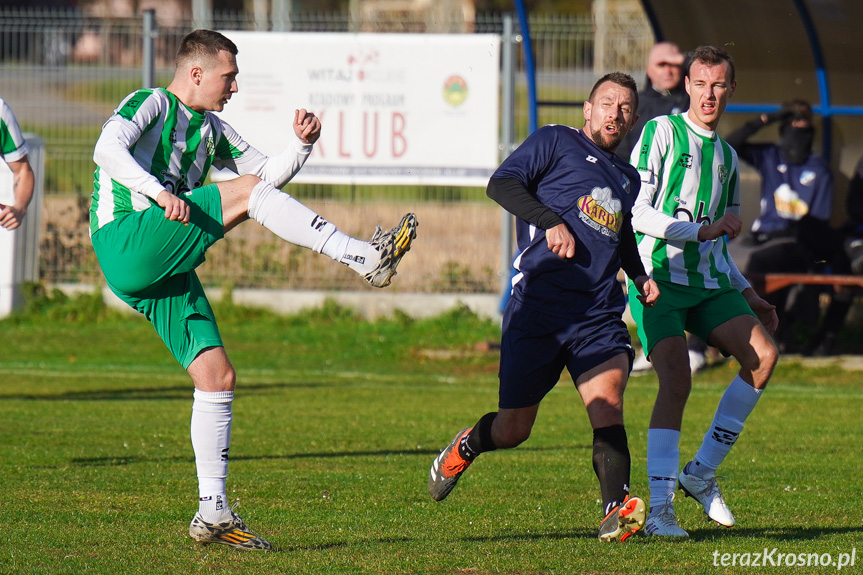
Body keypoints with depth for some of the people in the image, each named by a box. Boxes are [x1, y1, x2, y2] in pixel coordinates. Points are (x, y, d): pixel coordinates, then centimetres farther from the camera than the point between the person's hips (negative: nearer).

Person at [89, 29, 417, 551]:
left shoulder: (212, 130, 25)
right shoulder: (152, 103, 1)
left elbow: (273, 173, 27)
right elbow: (107, 150, -17)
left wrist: (301, 143, 7)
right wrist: (159, 192, -31)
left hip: (168, 273, 9)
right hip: (125, 243, -9)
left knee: (217, 376, 1)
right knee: (247, 192, -18)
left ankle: (213, 512, 4)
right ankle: (365, 257, -21)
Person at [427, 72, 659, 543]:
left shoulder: (627, 178, 24)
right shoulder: (555, 142, 4)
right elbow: (502, 183, -9)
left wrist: (641, 277, 23)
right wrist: (551, 220, -21)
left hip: (598, 316, 4)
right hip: (537, 306, -4)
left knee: (607, 400, -22)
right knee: (513, 430, 4)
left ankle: (616, 511, -29)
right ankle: (464, 448, 37)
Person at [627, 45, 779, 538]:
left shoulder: (727, 156, 21)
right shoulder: (661, 132, -1)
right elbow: (636, 211, -9)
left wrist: (748, 294, 21)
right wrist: (701, 230, -14)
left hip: (709, 283, 7)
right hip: (657, 276, -6)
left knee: (763, 354, -13)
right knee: (677, 381, -21)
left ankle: (702, 473, -3)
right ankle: (660, 507, -19)